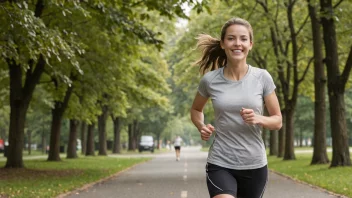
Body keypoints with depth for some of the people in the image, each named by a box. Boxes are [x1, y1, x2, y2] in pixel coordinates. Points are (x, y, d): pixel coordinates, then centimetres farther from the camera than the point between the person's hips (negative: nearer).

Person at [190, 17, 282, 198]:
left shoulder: (262, 78, -4)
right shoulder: (210, 80, -3)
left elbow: (278, 121, 3)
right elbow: (196, 109, 17)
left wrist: (258, 119, -18)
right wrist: (202, 127, -4)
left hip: (255, 166, 2)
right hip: (220, 164, -1)